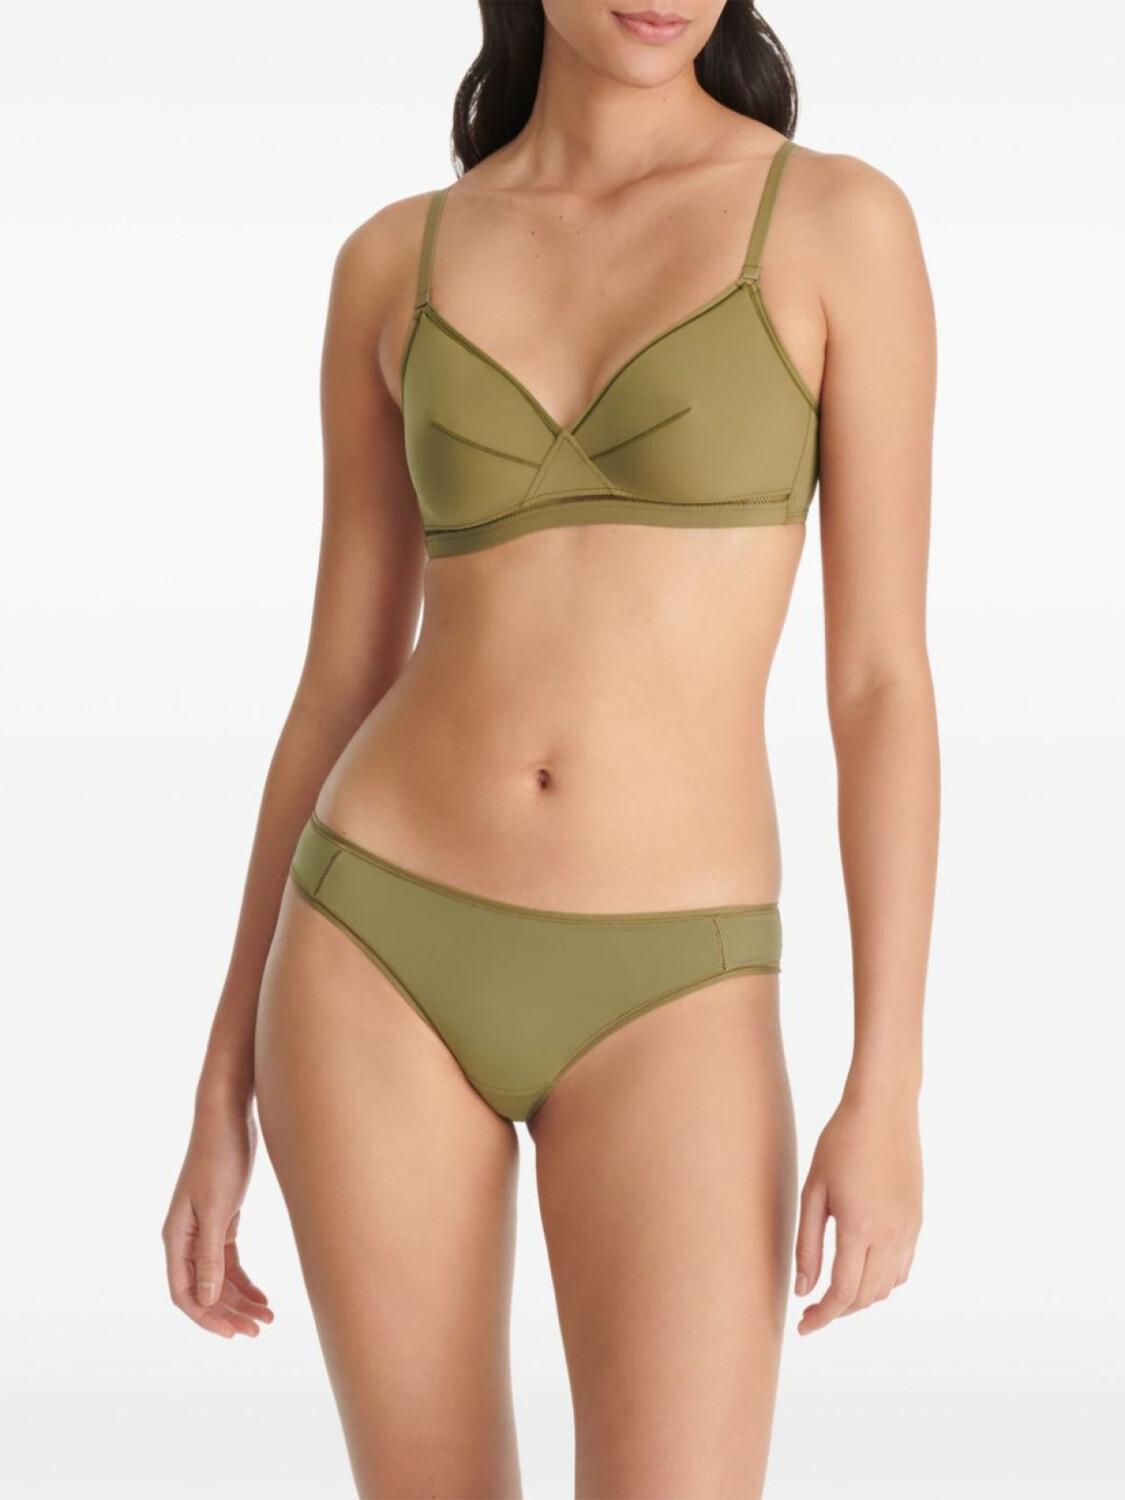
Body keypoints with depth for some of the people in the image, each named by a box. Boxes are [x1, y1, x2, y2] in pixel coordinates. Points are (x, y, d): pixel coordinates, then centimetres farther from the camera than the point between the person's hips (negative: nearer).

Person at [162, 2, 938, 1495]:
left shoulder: (843, 222, -2)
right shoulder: (394, 264, 6)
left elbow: (886, 678, -5)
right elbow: (339, 680, 9)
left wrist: (889, 1087, -10)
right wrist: (224, 1090, 9)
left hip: (665, 1002, -2)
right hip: (387, 958, 2)